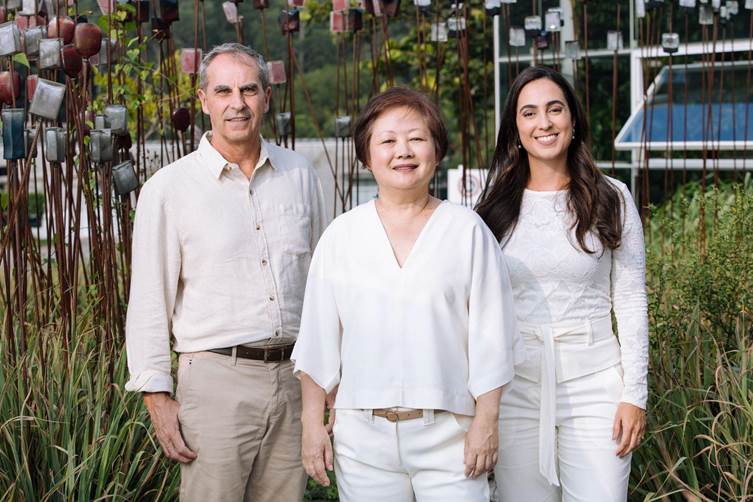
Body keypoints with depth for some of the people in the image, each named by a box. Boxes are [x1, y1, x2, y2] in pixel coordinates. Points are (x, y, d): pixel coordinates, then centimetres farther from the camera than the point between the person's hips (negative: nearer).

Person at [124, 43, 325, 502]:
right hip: (216, 381, -3)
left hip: (294, 378, 4)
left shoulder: (299, 174, 9)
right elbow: (149, 302, -2)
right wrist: (157, 396, -6)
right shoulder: (169, 188, -3)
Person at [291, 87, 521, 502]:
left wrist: (486, 421, -2)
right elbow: (318, 336, 7)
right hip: (362, 435, 2)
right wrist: (312, 423, 5)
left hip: (448, 434, -1)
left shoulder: (467, 231, 1)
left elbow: (489, 333, 1)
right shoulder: (342, 235, 5)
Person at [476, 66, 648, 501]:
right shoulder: (496, 205, 5)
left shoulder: (612, 199, 1)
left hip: (593, 384, -1)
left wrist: (634, 394, -3)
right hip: (515, 387, 2)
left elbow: (631, 301, 2)